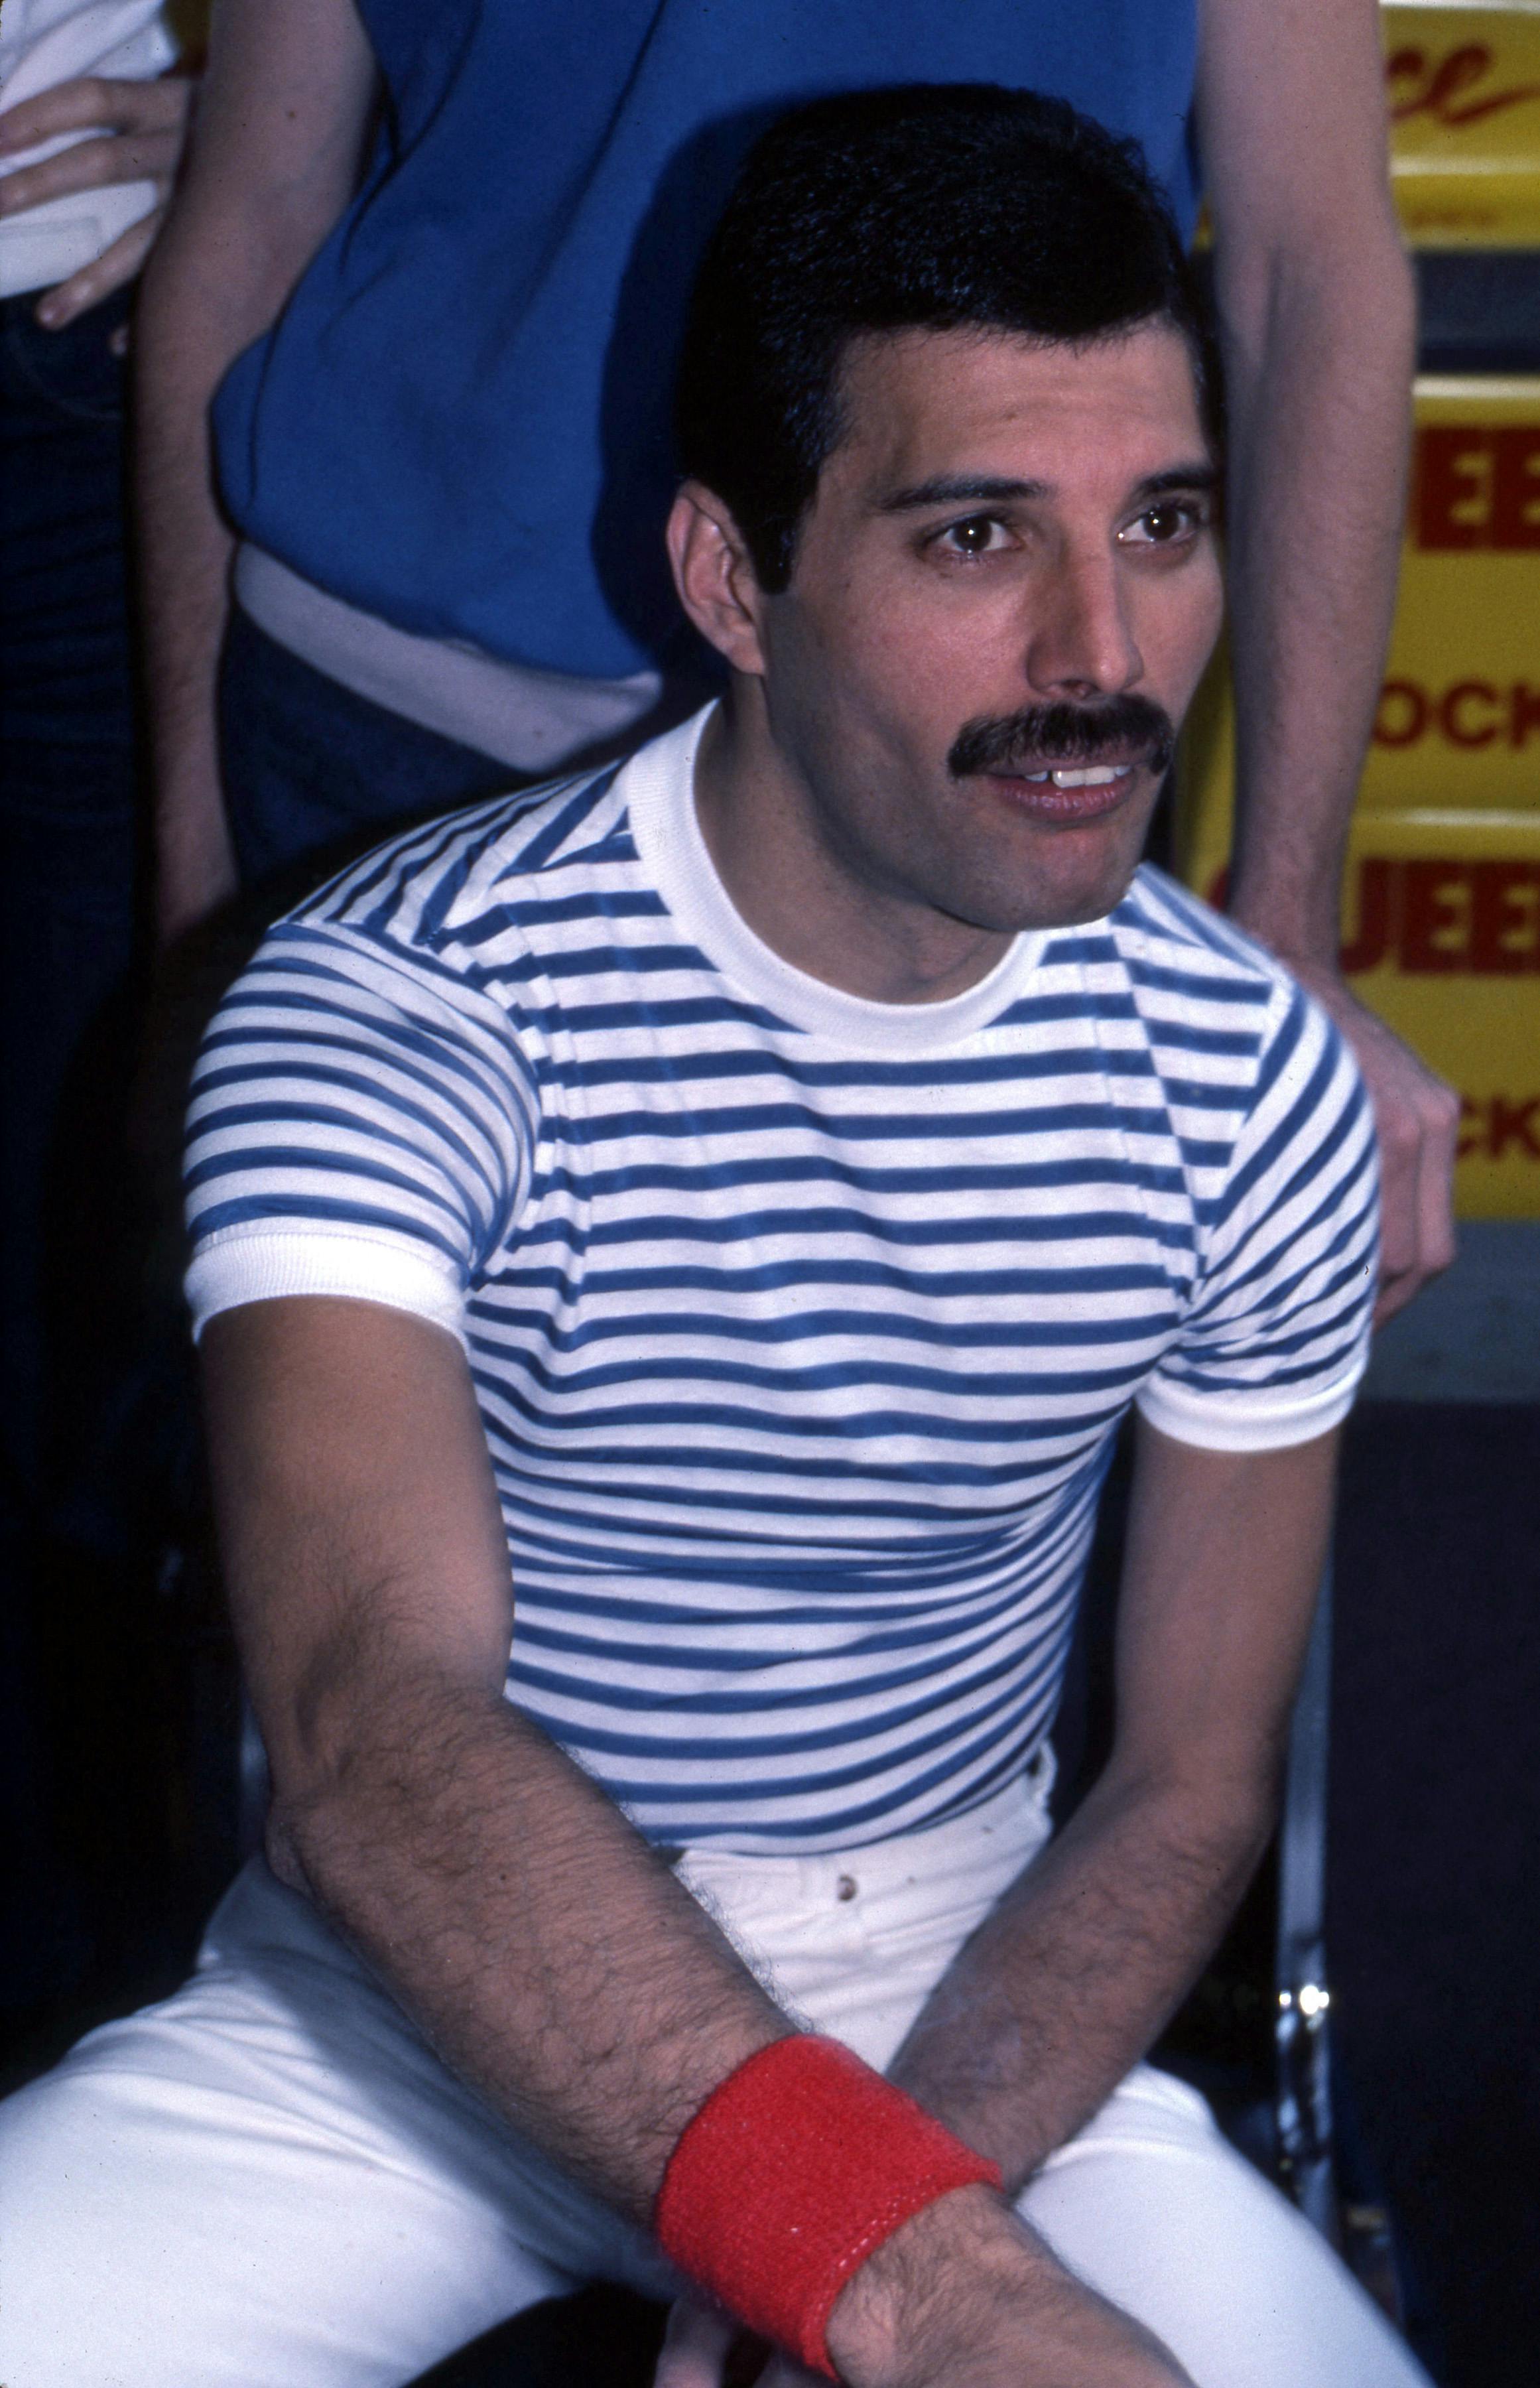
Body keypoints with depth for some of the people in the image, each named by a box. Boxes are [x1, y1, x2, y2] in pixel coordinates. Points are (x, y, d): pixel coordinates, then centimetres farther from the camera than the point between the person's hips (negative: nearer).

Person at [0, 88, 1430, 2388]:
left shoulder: (1253, 1092, -6)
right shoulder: (395, 1010, -19)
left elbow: (1192, 1783, 2)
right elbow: (375, 1732, -33)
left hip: (966, 2026, 3)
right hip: (414, 2001, -2)